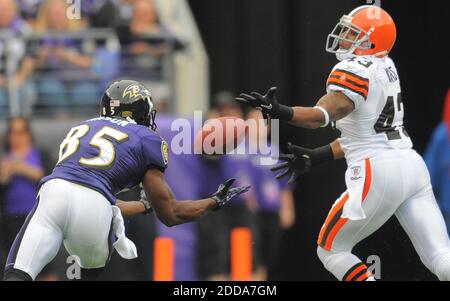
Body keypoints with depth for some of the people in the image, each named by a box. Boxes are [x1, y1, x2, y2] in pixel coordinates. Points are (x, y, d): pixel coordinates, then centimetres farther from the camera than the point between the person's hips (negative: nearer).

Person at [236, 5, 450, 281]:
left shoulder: (354, 70, -11)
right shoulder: (385, 68, 16)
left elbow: (324, 114, -29)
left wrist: (281, 112, -45)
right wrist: (315, 157, 22)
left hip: (379, 174, -8)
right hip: (412, 165, 8)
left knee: (331, 250, 9)